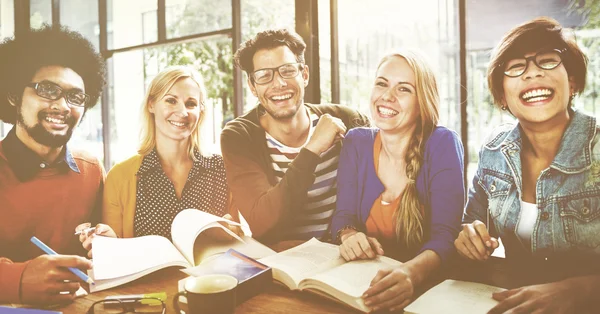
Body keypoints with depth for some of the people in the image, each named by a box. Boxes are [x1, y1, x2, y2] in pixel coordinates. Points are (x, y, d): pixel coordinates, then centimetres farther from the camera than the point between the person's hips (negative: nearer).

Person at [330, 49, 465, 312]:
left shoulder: (442, 144, -12)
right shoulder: (355, 142, -2)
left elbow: (445, 234, -19)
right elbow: (343, 215, -2)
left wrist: (411, 273, -38)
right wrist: (349, 236, -25)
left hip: (428, 282, -1)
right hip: (364, 276, 2)